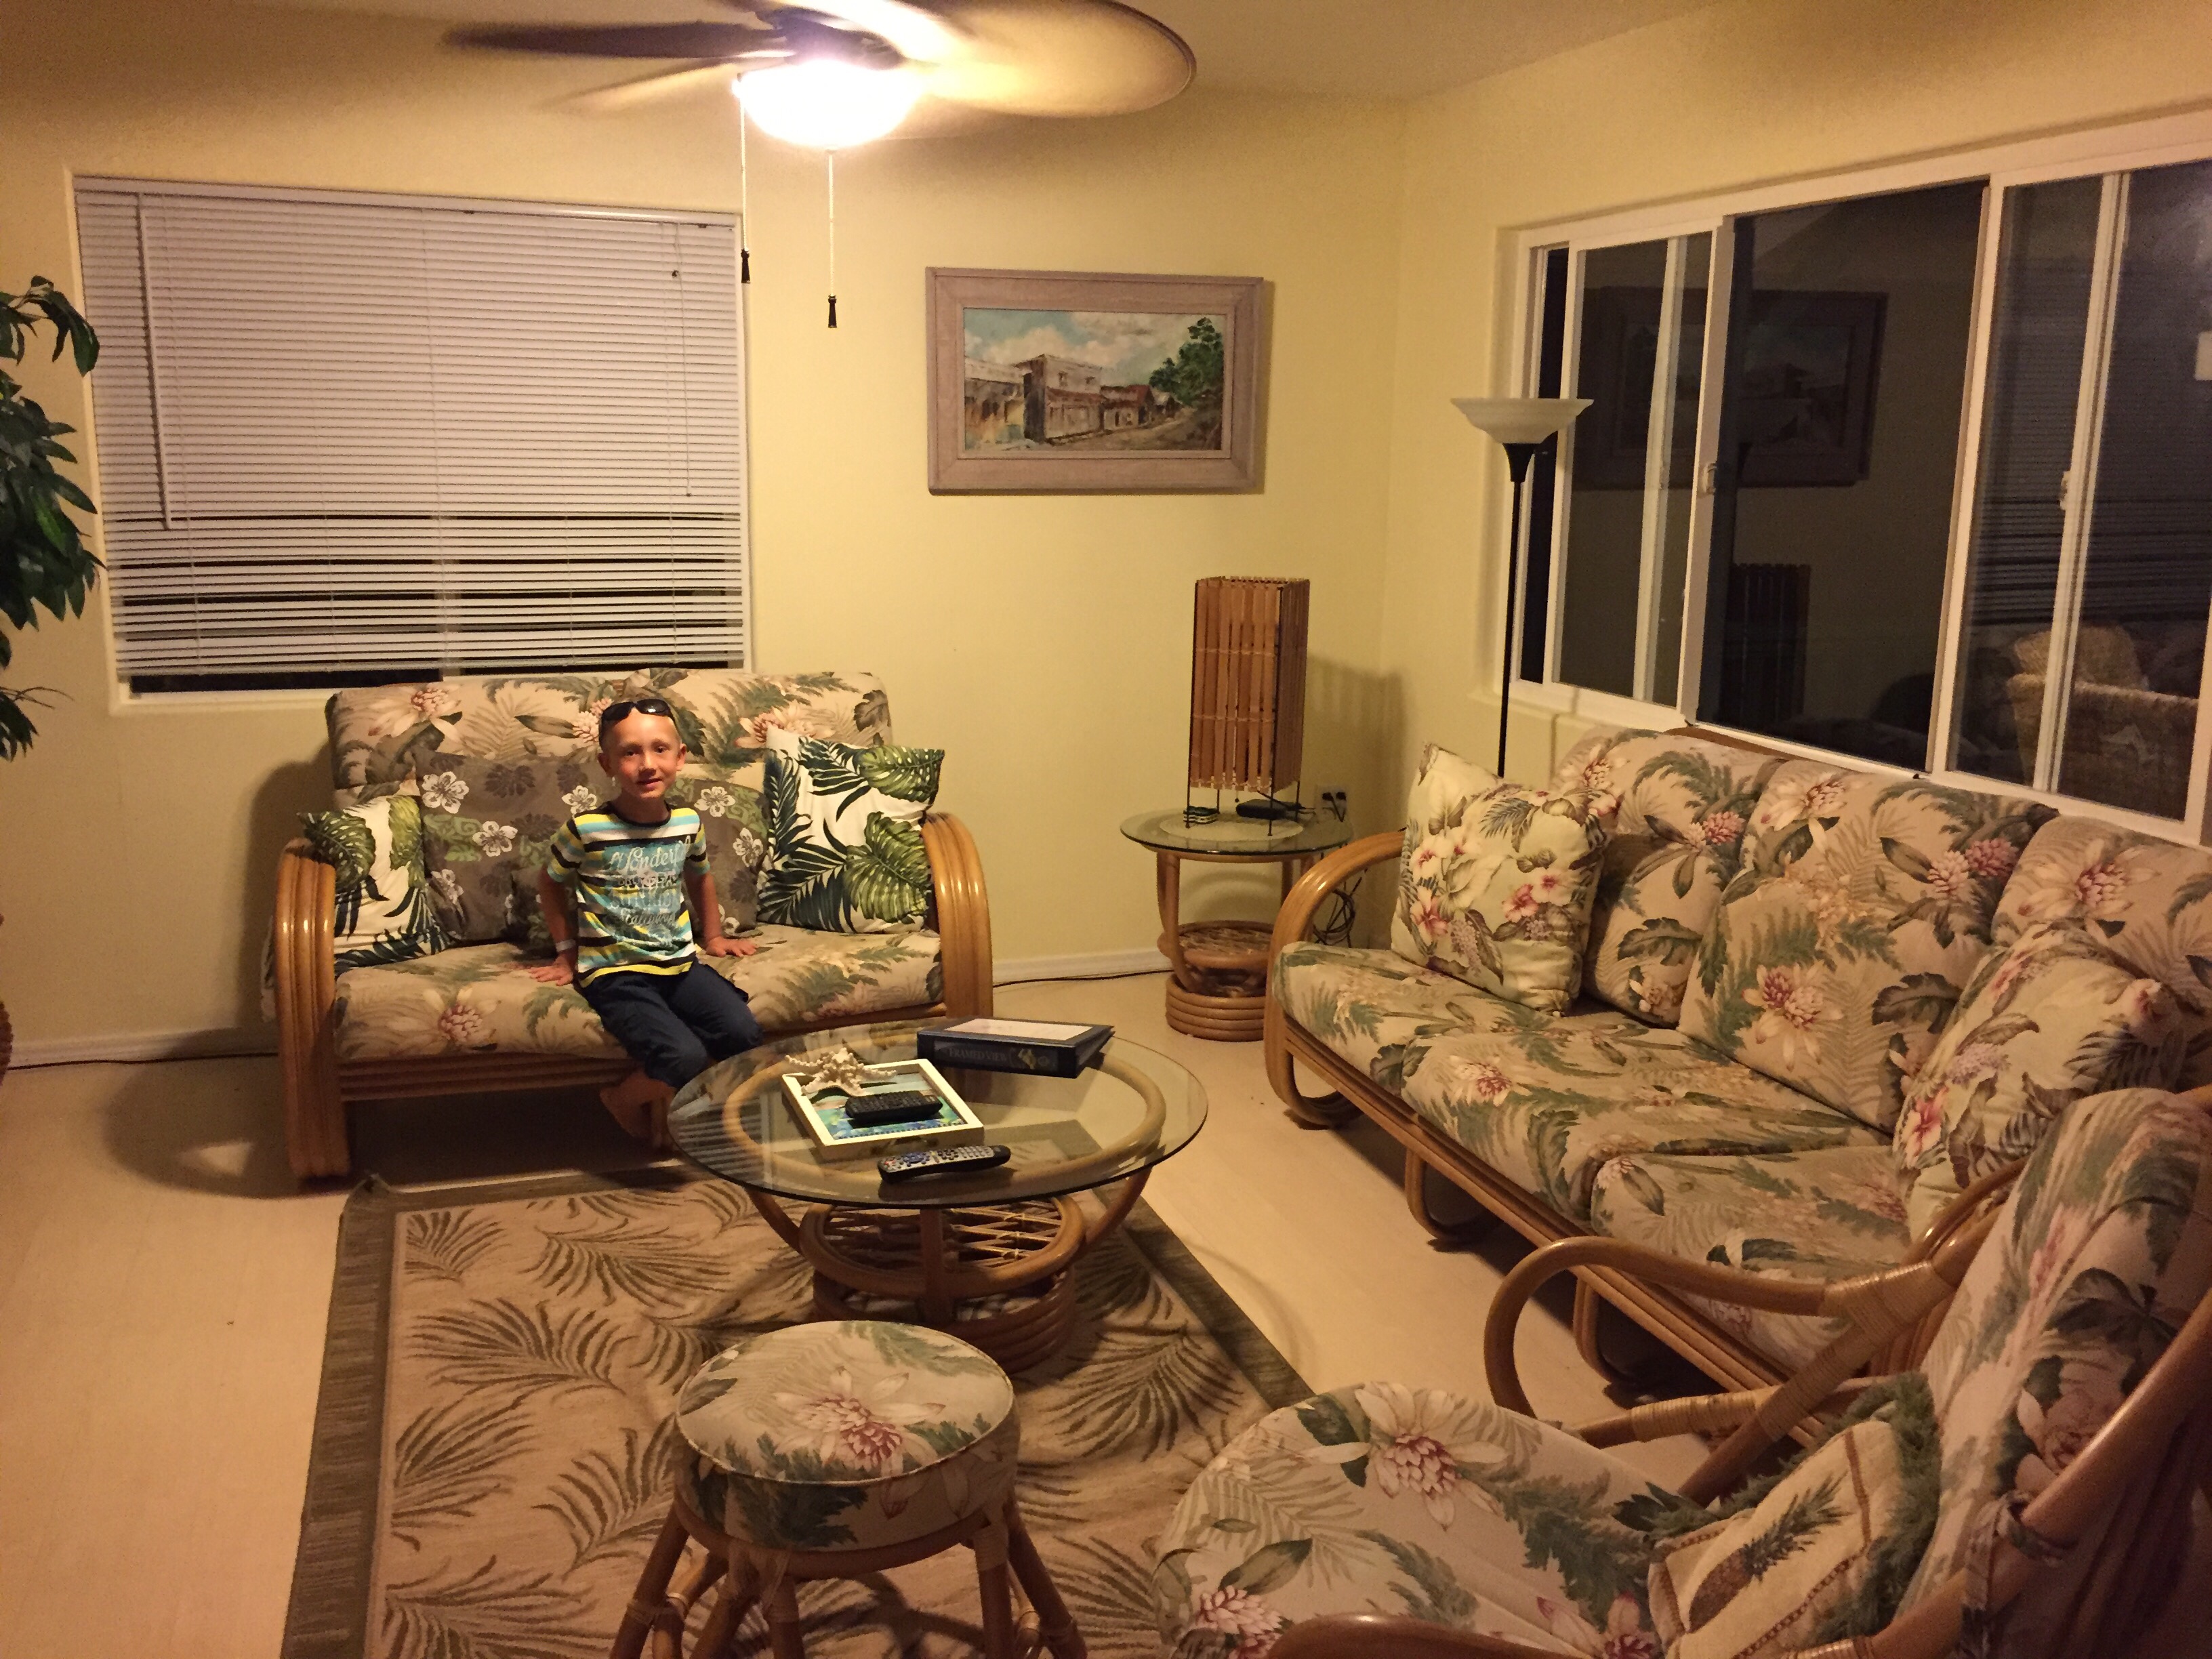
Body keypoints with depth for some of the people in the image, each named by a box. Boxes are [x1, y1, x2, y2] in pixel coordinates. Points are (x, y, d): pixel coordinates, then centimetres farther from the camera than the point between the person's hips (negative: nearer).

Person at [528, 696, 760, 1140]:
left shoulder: (688, 823, 3)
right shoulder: (587, 830, -10)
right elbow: (550, 882, 8)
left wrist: (713, 935, 26)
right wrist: (568, 951, 9)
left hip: (680, 963, 5)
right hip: (615, 971, -5)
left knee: (744, 1034, -18)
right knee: (684, 1057, -26)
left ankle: (666, 1100, 8)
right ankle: (623, 1099, 8)